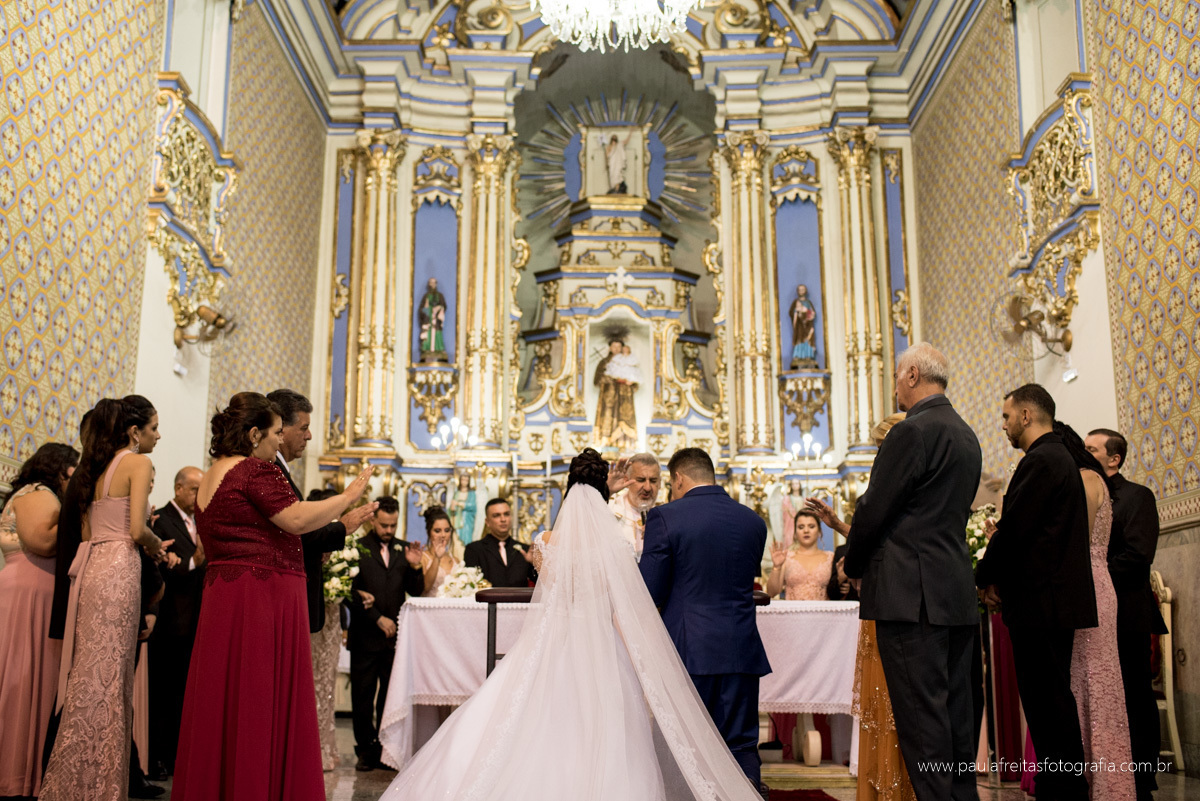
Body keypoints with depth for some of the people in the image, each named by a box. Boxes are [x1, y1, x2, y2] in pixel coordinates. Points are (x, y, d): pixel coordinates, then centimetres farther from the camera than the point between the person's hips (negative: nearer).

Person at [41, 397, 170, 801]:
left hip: (90, 566, 8)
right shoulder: (138, 462, -5)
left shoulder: (96, 468, 18)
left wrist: (146, 543, 20)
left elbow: (87, 530, 17)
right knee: (107, 677, -4)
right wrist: (157, 544, 6)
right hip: (118, 569, -8)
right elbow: (137, 530, -14)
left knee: (89, 673, 10)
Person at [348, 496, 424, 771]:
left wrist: (415, 567, -9)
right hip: (366, 637, -3)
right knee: (362, 698, 4)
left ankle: (387, 749, 14)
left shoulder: (404, 550, 11)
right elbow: (352, 594, -6)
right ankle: (366, 750, 16)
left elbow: (416, 591, 8)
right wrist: (378, 619, -11)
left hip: (395, 635, 3)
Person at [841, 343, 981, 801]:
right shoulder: (967, 436, 17)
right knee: (956, 715, 13)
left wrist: (852, 565, 6)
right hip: (958, 595, 9)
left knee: (921, 716, -6)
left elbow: (875, 509, -12)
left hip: (912, 594, -9)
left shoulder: (913, 431, -12)